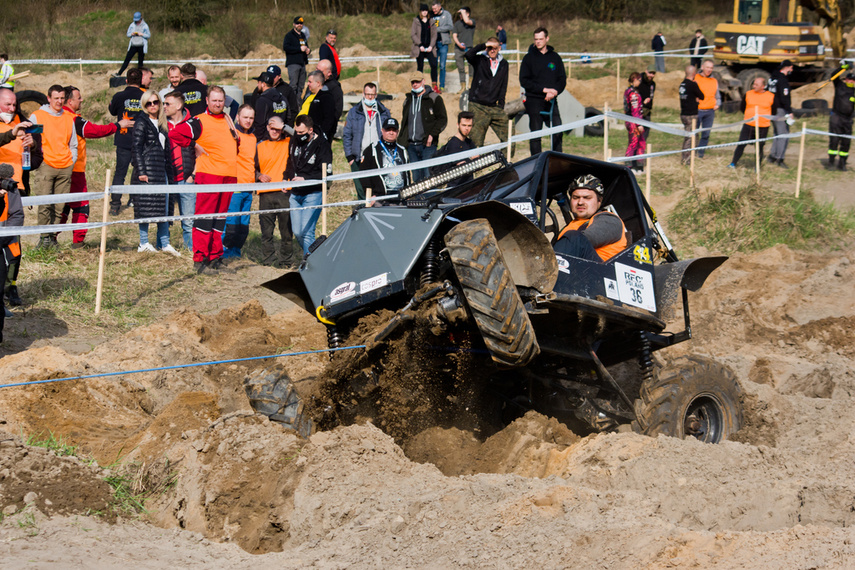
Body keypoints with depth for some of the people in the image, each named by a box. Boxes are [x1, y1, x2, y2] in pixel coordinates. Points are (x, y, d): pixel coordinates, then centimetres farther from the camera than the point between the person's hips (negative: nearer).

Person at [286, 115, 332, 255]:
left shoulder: (322, 145, -14)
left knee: (306, 231, -12)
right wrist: (286, 178, 13)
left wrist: (305, 179, -21)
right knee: (297, 231, 7)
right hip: (295, 194, 7)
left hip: (313, 194, -7)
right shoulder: (295, 139, 6)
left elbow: (326, 174, -16)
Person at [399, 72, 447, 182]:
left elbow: (443, 119, -2)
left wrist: (432, 134, -15)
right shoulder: (408, 100, 19)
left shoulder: (434, 98, 2)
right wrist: (401, 140, 15)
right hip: (411, 145, 5)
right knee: (416, 177, 6)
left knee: (428, 175, -10)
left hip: (427, 144, -5)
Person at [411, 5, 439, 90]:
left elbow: (434, 35, 9)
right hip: (419, 48, -1)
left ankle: (434, 85, -12)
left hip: (429, 48, 1)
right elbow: (413, 35, -1)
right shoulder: (416, 21, 5)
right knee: (420, 67, 1)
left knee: (434, 65, -13)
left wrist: (431, 46, -6)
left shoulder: (431, 22, 12)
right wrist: (420, 45, -11)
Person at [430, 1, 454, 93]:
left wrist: (437, 29, -13)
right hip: (434, 43, 3)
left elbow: (450, 26, -9)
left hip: (443, 43, -3)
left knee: (442, 66, -3)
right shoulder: (432, 16, 10)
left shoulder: (446, 14, 1)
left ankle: (442, 86, 2)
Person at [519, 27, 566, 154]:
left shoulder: (555, 57, 11)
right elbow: (524, 81, -5)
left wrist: (554, 92, -11)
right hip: (534, 101, -3)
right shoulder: (529, 58, 2)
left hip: (551, 101, 3)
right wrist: (544, 89, -13)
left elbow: (562, 79, 9)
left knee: (558, 133, -4)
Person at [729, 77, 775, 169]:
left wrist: (766, 118, 7)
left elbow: (773, 112, 11)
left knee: (759, 147, 4)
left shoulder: (771, 97, -1)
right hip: (748, 125, 1)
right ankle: (733, 163, 12)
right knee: (741, 144, 0)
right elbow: (742, 107, 17)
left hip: (763, 127, -1)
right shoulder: (748, 94, 3)